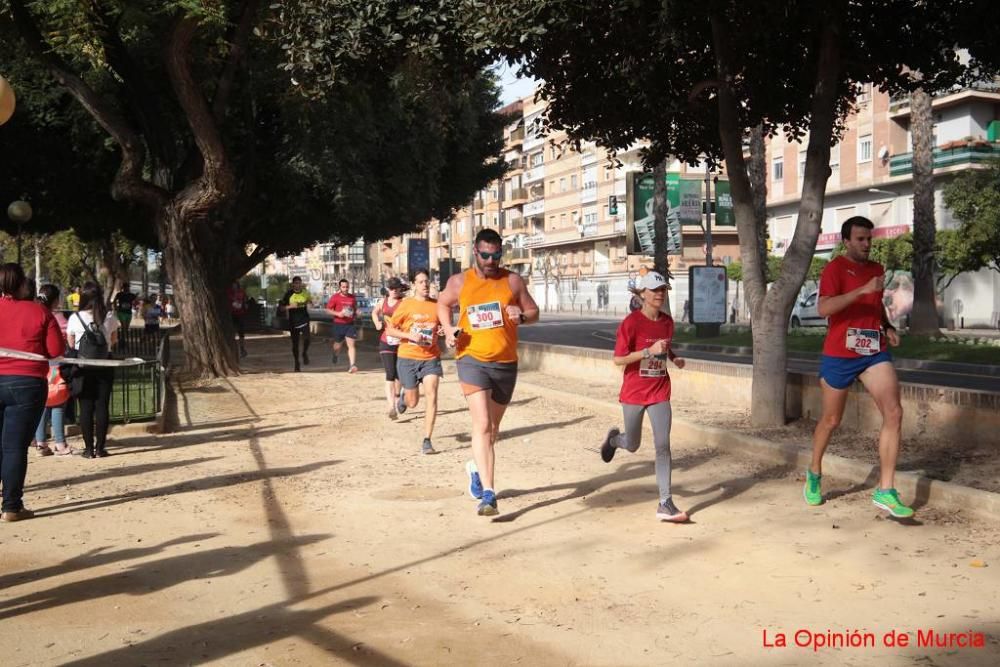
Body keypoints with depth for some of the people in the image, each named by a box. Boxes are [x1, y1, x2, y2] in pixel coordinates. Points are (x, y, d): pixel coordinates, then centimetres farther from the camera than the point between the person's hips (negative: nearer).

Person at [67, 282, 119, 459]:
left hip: (83, 367, -1)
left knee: (86, 408, 4)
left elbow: (71, 345, 1)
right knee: (102, 406, 5)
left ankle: (89, 448, 6)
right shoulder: (110, 318, -2)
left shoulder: (74, 318, -6)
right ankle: (100, 447, 6)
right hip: (104, 365, 1)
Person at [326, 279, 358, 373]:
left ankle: (352, 365, -17)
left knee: (351, 345, -11)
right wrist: (338, 313, -19)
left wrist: (356, 312, -3)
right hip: (338, 324, -1)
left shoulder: (353, 297, 6)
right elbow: (328, 309, -3)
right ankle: (335, 355, 49)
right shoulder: (335, 297, -5)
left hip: (350, 324, 1)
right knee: (338, 344, 14)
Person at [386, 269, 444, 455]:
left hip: (431, 357, 1)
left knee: (432, 395, -15)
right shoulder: (406, 305, -6)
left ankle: (427, 440, -8)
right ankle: (404, 395, 47)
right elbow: (390, 329, -3)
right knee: (412, 402, 8)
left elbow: (443, 326, 17)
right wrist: (410, 336, -18)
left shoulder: (436, 305, 2)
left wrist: (442, 331, -7)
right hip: (408, 357, -1)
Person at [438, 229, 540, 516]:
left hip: (506, 363, 3)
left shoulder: (513, 281, 1)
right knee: (482, 424, -17)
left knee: (493, 426, 18)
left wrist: (522, 316, -16)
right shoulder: (459, 282, 0)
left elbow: (534, 312, 8)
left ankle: (476, 467, 46)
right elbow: (442, 303, 18)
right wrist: (448, 328, 0)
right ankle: (488, 494, -16)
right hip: (473, 360, -2)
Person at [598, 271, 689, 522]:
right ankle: (614, 438, 50)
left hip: (660, 392, 3)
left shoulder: (667, 321, 3)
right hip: (634, 392, -3)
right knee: (633, 445, 13)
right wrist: (649, 351, -26)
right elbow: (618, 360, -17)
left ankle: (665, 504, -4)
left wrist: (674, 357, 1)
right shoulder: (631, 322, -14)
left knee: (663, 445, -6)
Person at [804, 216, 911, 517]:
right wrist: (863, 289, -31)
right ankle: (814, 473, 36)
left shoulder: (876, 269, 12)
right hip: (840, 356, -5)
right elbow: (823, 308, -25)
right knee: (831, 420, 10)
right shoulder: (835, 268, -9)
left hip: (874, 353, 5)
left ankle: (885, 491, -8)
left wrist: (888, 327, 10)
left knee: (894, 413, -12)